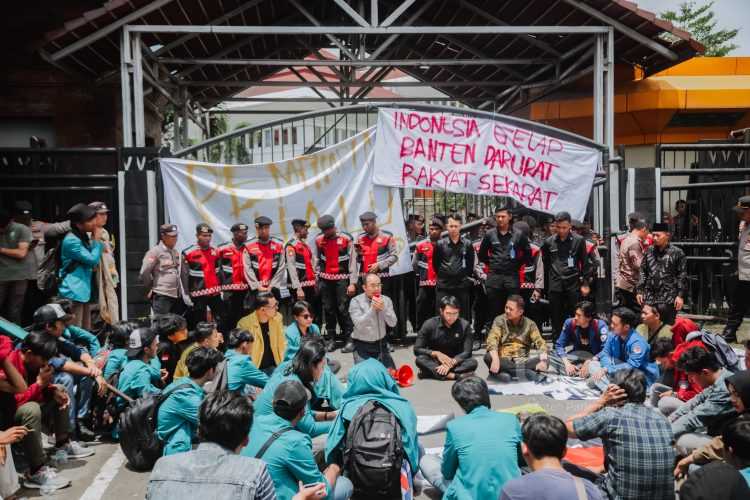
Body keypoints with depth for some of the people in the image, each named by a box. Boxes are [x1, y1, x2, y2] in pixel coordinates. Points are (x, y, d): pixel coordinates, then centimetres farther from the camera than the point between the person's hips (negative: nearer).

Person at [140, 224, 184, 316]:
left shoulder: (175, 253, 15)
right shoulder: (155, 252, -6)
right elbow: (144, 273, -9)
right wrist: (150, 289, -1)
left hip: (176, 296, 7)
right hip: (161, 296, -7)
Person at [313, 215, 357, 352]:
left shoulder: (346, 238, -7)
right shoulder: (319, 239, 5)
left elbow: (353, 261, -7)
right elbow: (317, 260, 13)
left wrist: (352, 283, -10)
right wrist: (316, 280, 11)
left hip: (341, 279, -4)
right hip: (325, 279, 4)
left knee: (343, 309, -6)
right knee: (328, 309, 7)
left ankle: (348, 338, 3)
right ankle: (331, 338, 18)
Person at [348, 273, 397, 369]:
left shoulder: (386, 300, 1)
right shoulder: (356, 301, -10)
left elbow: (393, 323, -7)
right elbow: (359, 325, -21)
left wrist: (383, 308, -22)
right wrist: (372, 309, -28)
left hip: (381, 344, 4)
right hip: (362, 346, -3)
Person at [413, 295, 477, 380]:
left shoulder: (465, 326, -9)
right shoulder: (430, 324, -9)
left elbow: (467, 352, -13)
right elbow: (417, 349, -10)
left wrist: (451, 363, -29)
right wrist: (436, 353, -26)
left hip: (455, 362, 1)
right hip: (434, 362, 0)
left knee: (473, 362, -29)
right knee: (420, 359, -31)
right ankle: (453, 375, -40)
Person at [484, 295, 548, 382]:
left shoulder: (529, 324, 5)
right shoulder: (499, 320, 1)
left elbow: (540, 343, -4)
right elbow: (492, 340, -13)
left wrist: (543, 360, -26)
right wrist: (495, 359, -32)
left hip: (523, 361, 1)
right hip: (503, 361, -1)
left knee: (545, 361, -24)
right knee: (488, 357, -31)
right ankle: (526, 372, -31)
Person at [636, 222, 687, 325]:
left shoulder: (677, 252, -2)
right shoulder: (649, 251, 10)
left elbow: (682, 276, -2)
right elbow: (642, 272, 13)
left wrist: (680, 295, -7)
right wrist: (639, 291, 7)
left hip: (668, 298, -4)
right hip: (650, 297, 4)